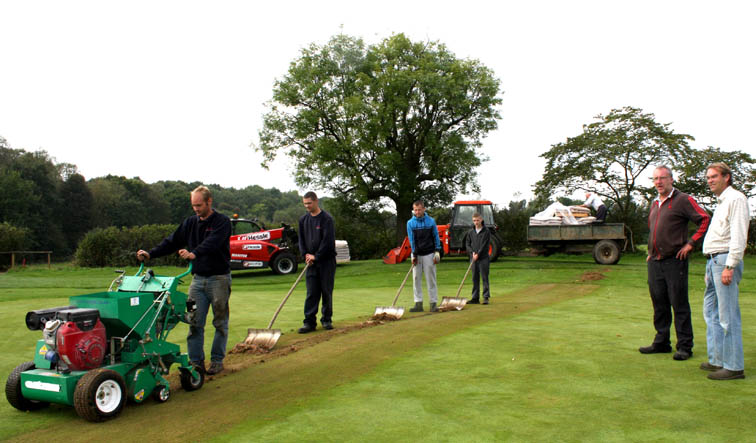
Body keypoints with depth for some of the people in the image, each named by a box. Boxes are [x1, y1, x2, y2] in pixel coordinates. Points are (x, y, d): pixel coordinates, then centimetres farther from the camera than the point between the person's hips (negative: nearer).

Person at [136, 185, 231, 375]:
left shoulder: (222, 222, -8)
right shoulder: (190, 222, 11)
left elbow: (212, 243, -26)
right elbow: (173, 241, 8)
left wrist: (194, 253, -43)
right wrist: (151, 254, -5)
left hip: (219, 278, -5)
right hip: (198, 279, 5)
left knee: (220, 322, 4)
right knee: (195, 322, 1)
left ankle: (217, 361, 15)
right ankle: (196, 361, 9)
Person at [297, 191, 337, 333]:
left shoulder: (326, 218, -9)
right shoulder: (303, 219, 9)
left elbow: (327, 240, -15)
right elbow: (301, 239, 12)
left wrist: (316, 256, -15)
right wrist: (305, 255, -2)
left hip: (326, 260, -4)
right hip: (311, 262, 4)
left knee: (326, 291, 3)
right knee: (311, 292, 1)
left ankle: (327, 320, 14)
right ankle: (309, 322, 3)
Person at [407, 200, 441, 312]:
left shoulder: (431, 221, -2)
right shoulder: (410, 223, 0)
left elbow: (436, 237, 3)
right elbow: (412, 240, -3)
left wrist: (437, 252, -3)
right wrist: (414, 255, -9)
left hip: (429, 254, -1)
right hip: (416, 254, 1)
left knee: (431, 279, 0)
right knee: (416, 279, 2)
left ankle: (433, 303, 5)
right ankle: (418, 304, 6)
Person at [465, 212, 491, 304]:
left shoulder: (486, 231, -3)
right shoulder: (470, 232, 9)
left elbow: (485, 245, -9)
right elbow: (467, 244, 9)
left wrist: (478, 254, -16)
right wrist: (472, 252, -7)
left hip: (483, 258, -4)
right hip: (474, 258, 4)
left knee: (484, 277, -3)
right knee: (475, 278, 7)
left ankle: (486, 297, 1)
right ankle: (475, 298, 12)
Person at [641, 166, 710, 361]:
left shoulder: (683, 200, -5)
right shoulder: (654, 203, 17)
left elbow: (705, 220, -11)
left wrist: (690, 244, -12)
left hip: (674, 261, -7)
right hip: (654, 262, 7)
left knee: (679, 305, -1)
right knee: (659, 304, 12)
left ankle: (685, 346, 8)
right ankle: (661, 343, 21)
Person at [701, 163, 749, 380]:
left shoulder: (736, 199, -8)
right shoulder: (721, 202, 22)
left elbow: (738, 236, -16)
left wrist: (729, 266, -22)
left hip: (725, 259, -10)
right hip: (713, 260, 10)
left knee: (728, 317, -7)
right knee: (711, 313, 13)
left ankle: (734, 366, -2)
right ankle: (717, 360, 21)